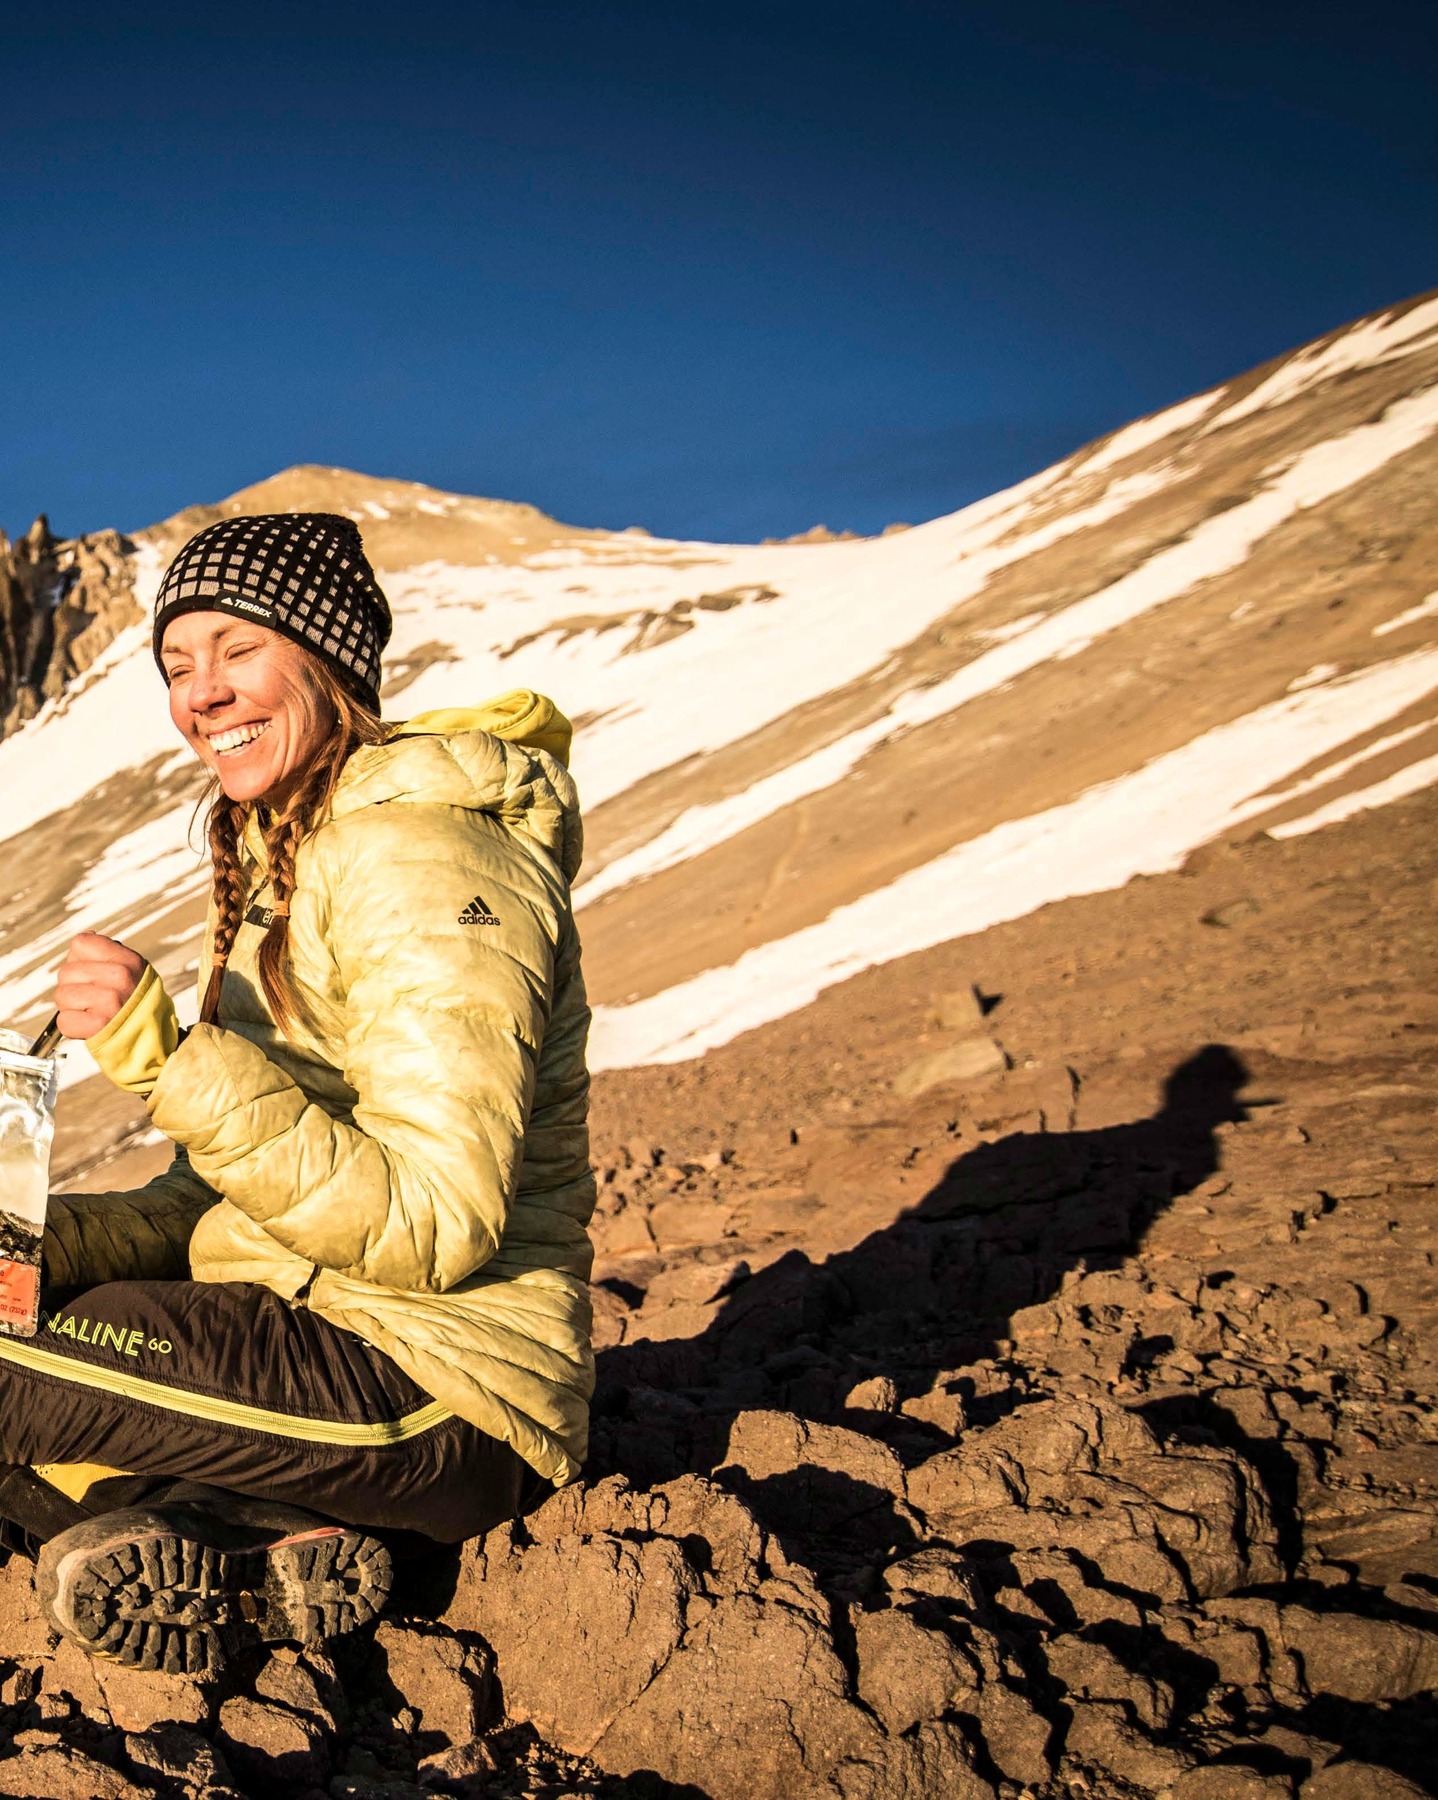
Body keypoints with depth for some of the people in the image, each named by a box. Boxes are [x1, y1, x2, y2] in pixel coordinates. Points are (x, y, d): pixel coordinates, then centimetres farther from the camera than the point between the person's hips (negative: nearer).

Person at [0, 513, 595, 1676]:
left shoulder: (429, 855, -15)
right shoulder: (279, 856, 15)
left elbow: (432, 1227, -23)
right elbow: (229, 1194, 14)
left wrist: (171, 1060, -27)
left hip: (444, 1391, -10)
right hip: (316, 1330, 10)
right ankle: (282, 1541, -6)